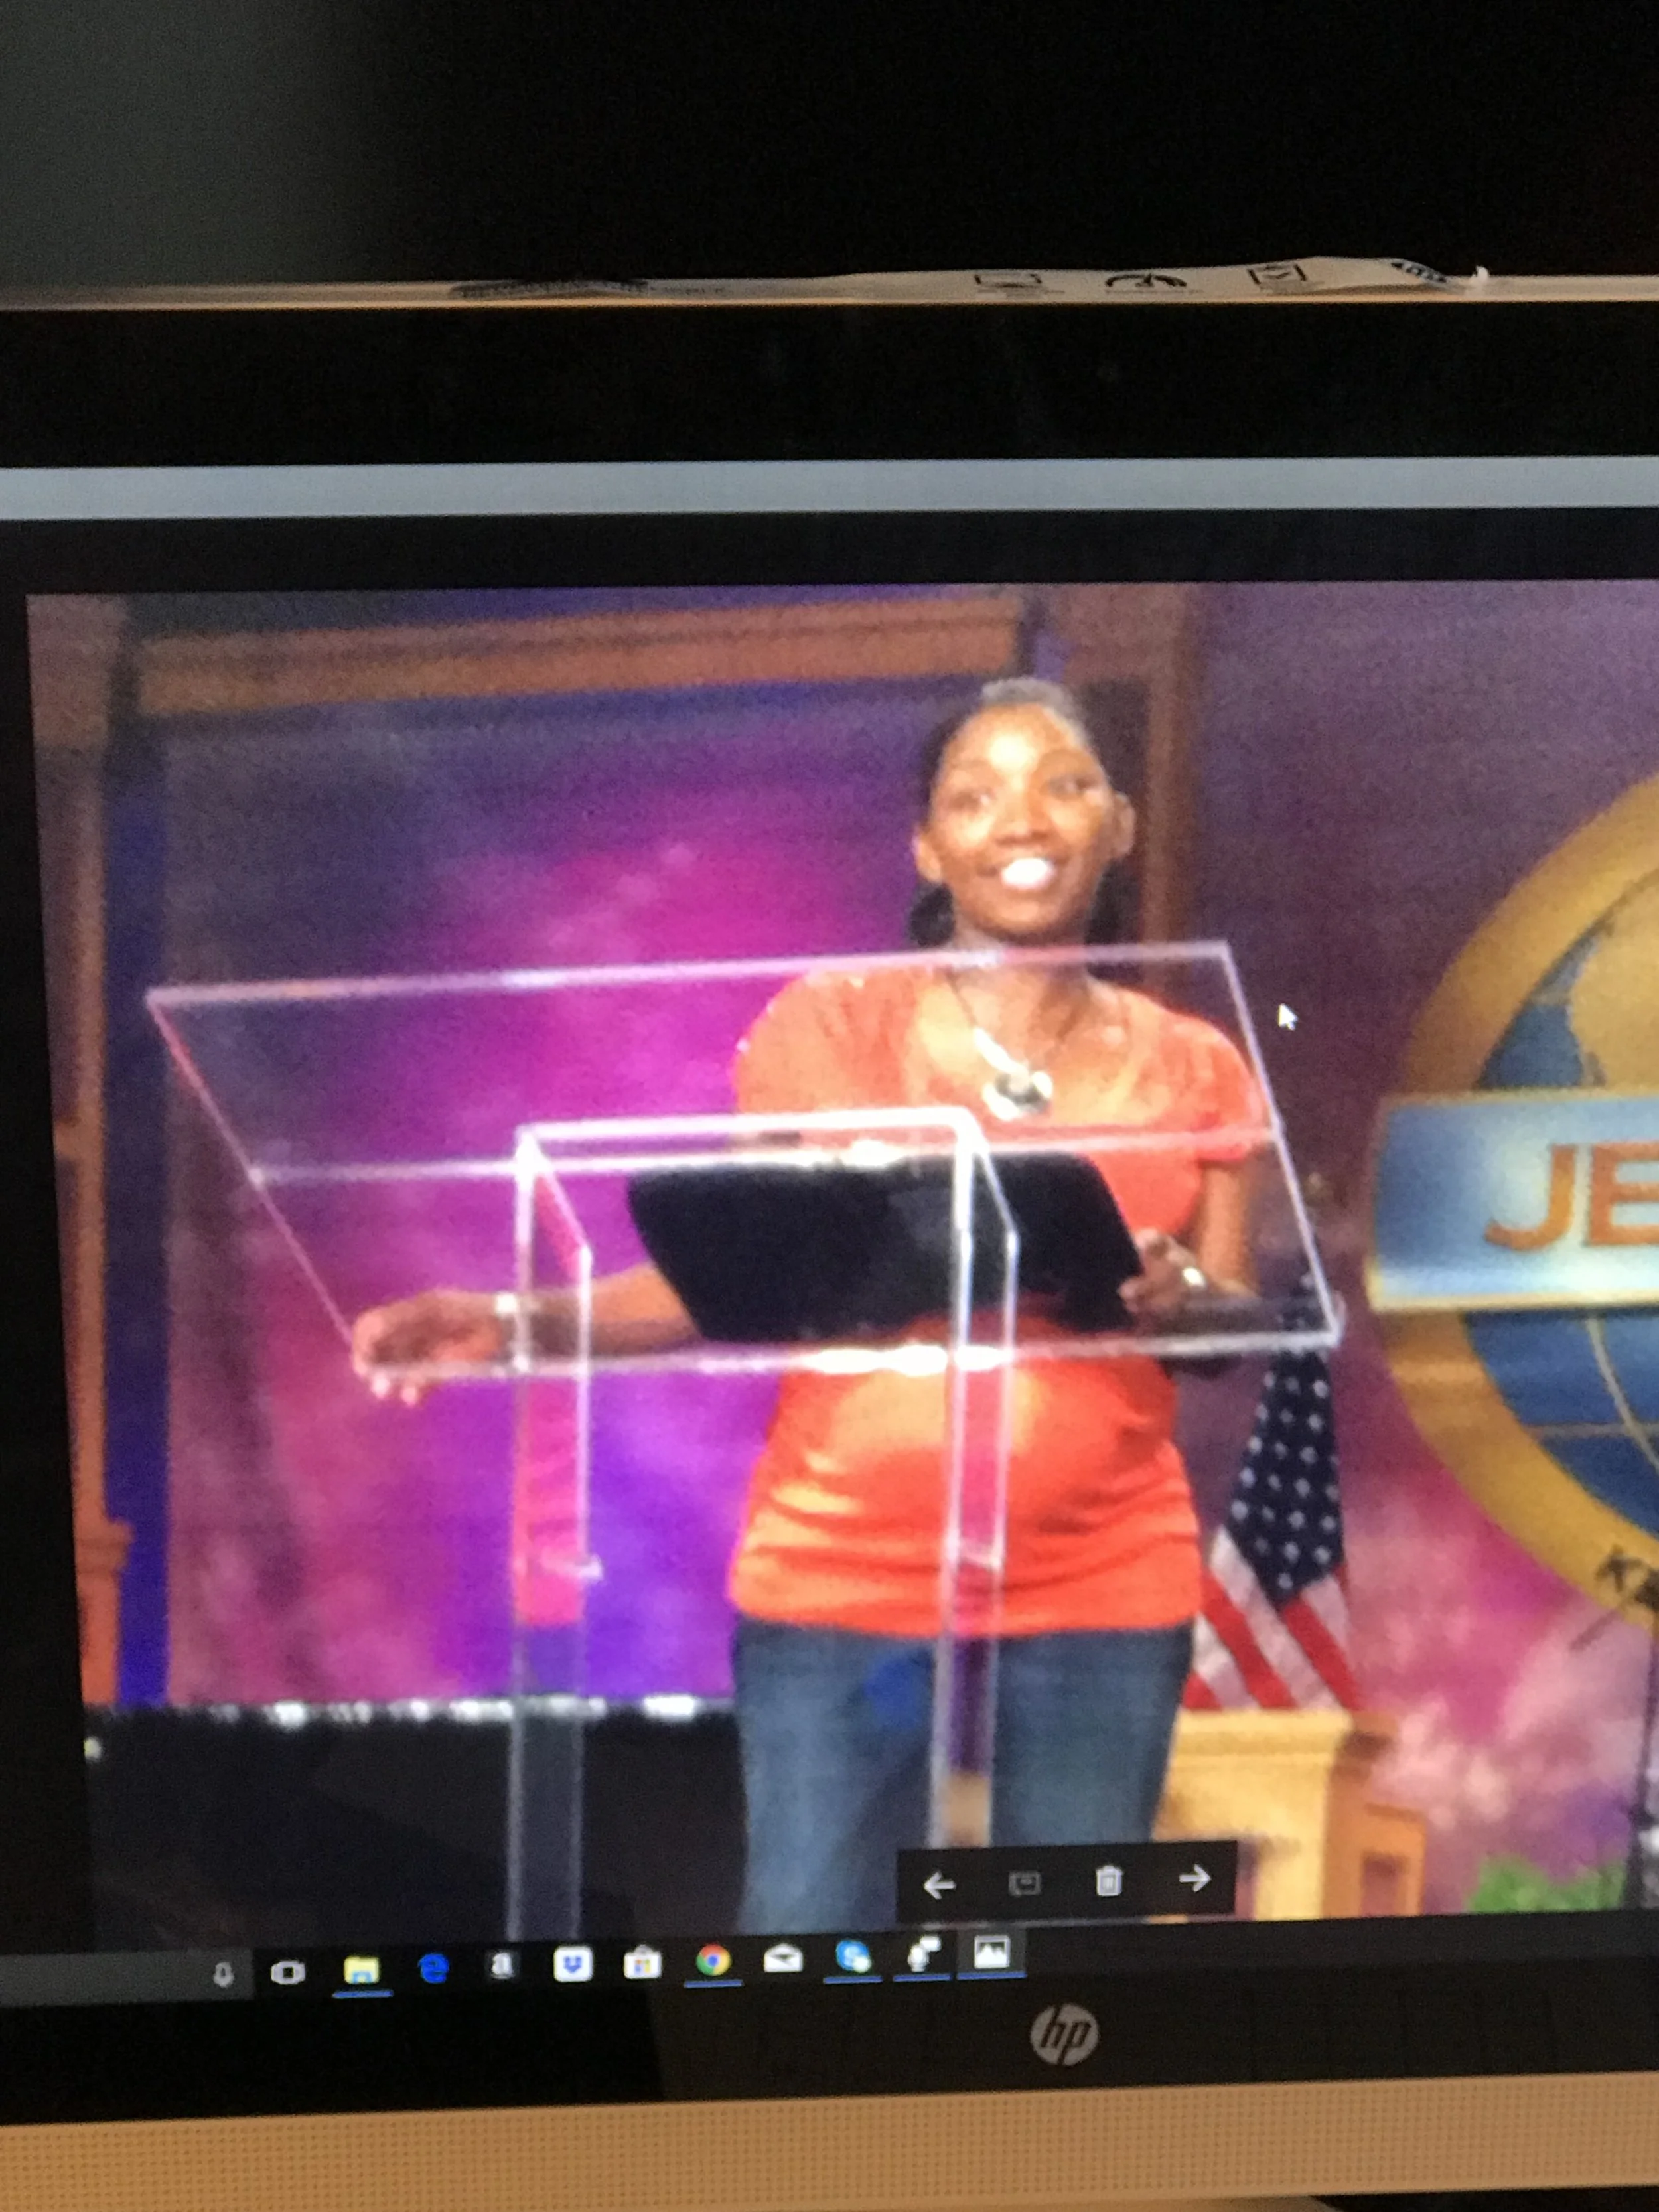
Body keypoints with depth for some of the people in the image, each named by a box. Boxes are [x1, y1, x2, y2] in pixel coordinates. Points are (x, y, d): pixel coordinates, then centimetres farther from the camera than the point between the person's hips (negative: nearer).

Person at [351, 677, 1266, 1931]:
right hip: (841, 1583, -2)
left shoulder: (1193, 1072, 7)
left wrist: (1182, 1297, -15)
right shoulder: (827, 1028, 0)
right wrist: (520, 1322, -16)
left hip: (1105, 1597, 2)